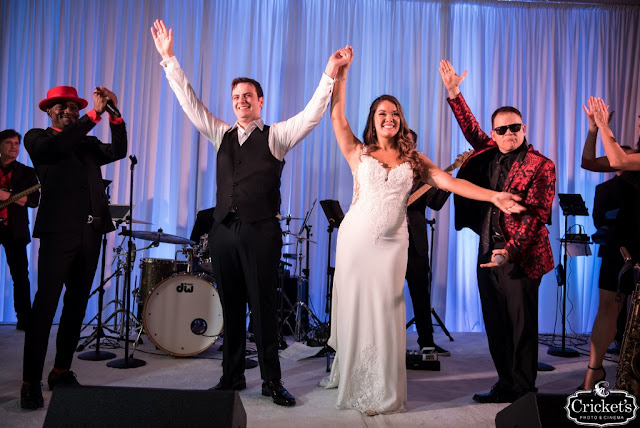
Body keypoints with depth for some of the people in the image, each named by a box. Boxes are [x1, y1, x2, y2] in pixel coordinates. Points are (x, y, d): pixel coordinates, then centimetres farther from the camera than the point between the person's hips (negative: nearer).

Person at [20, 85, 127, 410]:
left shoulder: (89, 144, 20)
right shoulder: (36, 138, 8)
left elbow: (118, 151, 4)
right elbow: (57, 145, -14)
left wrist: (115, 115, -7)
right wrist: (96, 113, -17)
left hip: (91, 231, 5)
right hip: (58, 230, -5)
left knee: (77, 304, 8)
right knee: (45, 304, -7)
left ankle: (61, 371, 19)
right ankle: (31, 381, 0)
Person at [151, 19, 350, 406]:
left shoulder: (276, 136, 4)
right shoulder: (221, 134, 15)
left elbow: (312, 115, -6)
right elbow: (190, 102, 14)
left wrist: (329, 75, -16)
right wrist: (169, 59, 11)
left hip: (261, 232, -4)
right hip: (224, 230, 4)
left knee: (264, 307, 0)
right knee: (231, 307, 11)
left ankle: (272, 381, 11)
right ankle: (232, 376, 23)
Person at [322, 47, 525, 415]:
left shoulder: (412, 158, 9)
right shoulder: (359, 153, 7)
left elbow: (448, 182, 0)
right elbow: (337, 115, 1)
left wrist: (493, 196, -10)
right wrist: (341, 71, -1)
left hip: (391, 244, 0)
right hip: (356, 239, 0)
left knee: (384, 312, 3)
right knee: (354, 308, 9)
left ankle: (383, 393, 16)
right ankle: (351, 379, 30)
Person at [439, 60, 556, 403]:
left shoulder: (541, 166, -6)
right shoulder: (490, 153, 11)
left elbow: (536, 215, -13)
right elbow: (471, 130, 22)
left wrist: (510, 250, -22)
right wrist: (454, 94, 12)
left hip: (519, 257, -6)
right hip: (488, 254, 6)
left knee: (522, 327, 3)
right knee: (496, 326, 12)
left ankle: (524, 392, 16)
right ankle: (505, 385, 24)